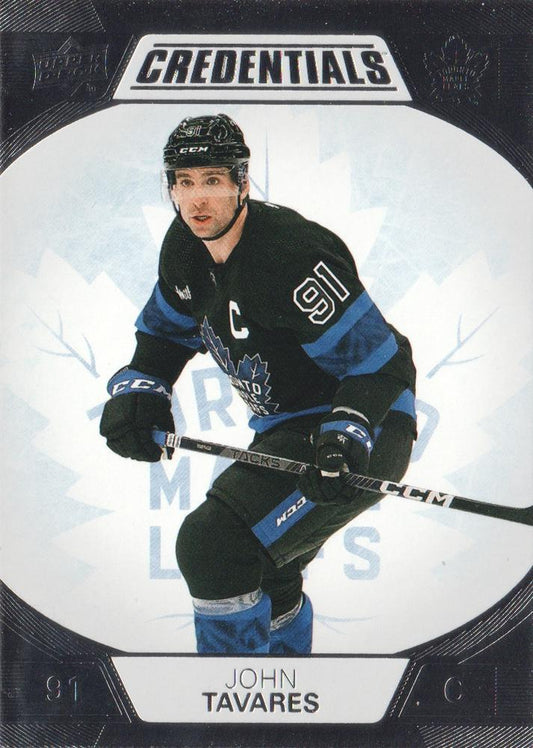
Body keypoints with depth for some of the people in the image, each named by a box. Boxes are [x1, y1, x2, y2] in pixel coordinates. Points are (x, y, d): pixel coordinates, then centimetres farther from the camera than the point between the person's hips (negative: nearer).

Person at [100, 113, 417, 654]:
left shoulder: (289, 256, -27)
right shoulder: (184, 249, -1)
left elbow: (381, 361, -24)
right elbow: (166, 330, 16)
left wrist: (344, 437, -37)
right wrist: (137, 391, -1)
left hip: (364, 432, -10)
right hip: (286, 428, 10)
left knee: (213, 544, -21)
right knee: (261, 574, 25)